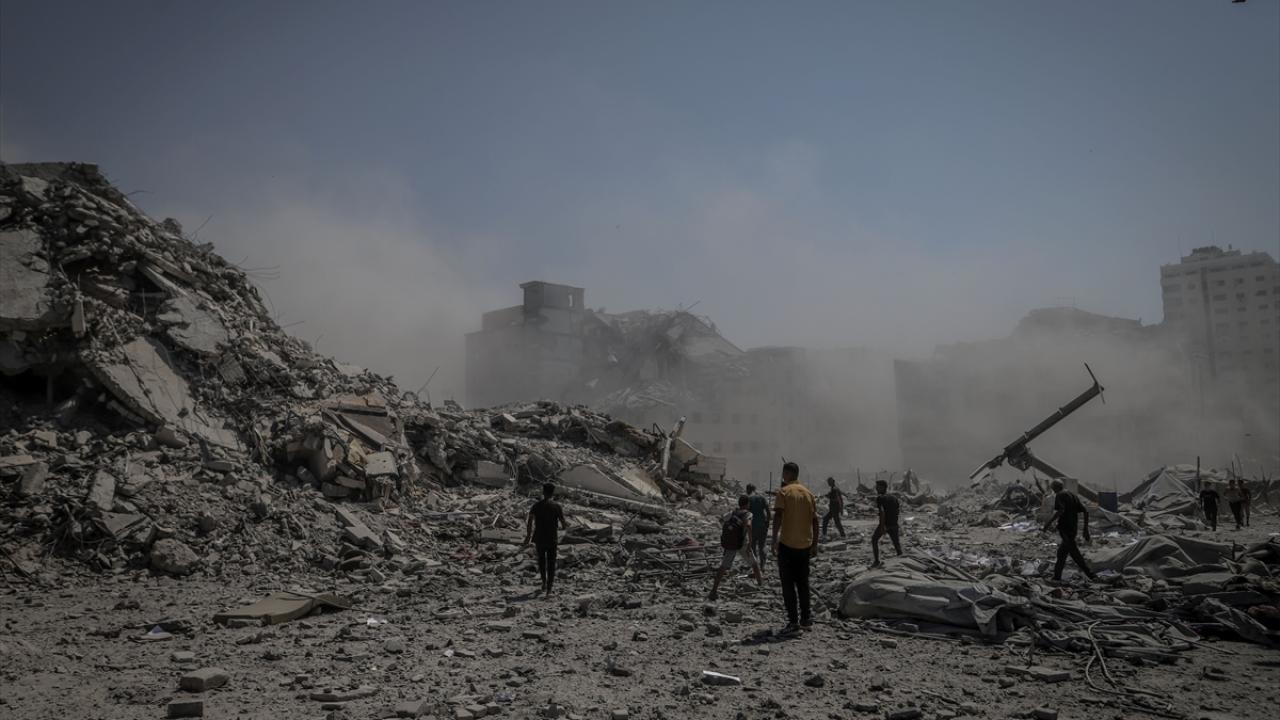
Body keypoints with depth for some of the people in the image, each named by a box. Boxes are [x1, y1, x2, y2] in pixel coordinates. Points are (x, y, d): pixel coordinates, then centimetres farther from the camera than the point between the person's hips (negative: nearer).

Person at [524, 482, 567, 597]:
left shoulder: (536, 505, -4)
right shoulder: (557, 506, -7)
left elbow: (530, 522, -6)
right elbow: (563, 524, -7)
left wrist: (528, 536, 6)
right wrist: (563, 527, 17)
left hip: (539, 538, 1)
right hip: (552, 539, -1)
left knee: (541, 560, 24)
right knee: (551, 564, 6)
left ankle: (544, 583, 32)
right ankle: (549, 590, 1)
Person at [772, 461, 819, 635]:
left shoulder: (784, 492, -7)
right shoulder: (808, 493, 9)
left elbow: (778, 517, -17)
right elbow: (815, 521, 9)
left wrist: (774, 541, -16)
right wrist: (815, 544, 14)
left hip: (787, 544, -5)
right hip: (805, 545, 5)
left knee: (788, 584, 0)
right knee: (803, 582, 17)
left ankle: (793, 622, -3)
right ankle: (805, 618, 21)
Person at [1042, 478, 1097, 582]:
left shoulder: (1059, 496, -7)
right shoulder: (1073, 495, 16)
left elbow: (1061, 510, -24)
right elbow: (1085, 511, 12)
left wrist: (1049, 523, -19)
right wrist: (1086, 530, 14)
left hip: (1064, 528, -9)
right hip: (1073, 528, 9)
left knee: (1074, 553, -10)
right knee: (1062, 552, 16)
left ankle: (1091, 574, -15)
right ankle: (1057, 576, 19)